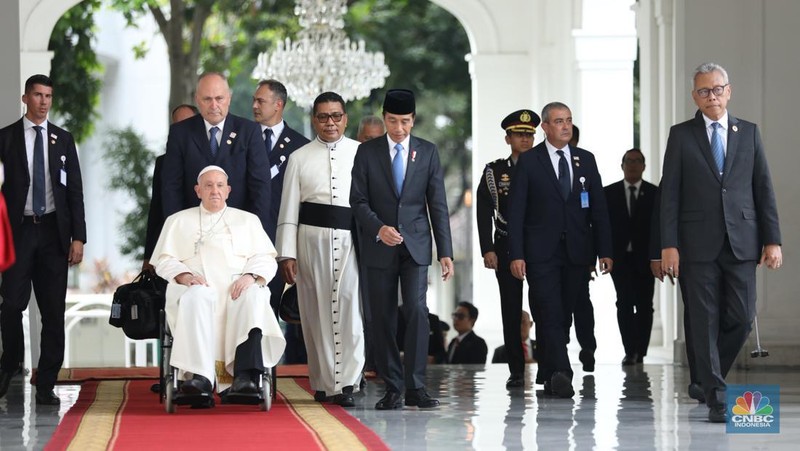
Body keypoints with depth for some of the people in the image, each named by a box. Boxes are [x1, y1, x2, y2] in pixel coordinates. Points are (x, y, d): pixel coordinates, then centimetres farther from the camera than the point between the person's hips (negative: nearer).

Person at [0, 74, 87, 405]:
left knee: (53, 310, 1)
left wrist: (78, 237, 0)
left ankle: (46, 384, 5)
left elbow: (75, 191, 8)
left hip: (54, 231, 2)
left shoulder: (63, 140, 10)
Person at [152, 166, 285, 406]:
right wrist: (183, 275, -9)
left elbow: (267, 259, 13)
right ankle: (199, 376, -52)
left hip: (238, 287, 1)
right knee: (196, 297, -38)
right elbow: (164, 261, 13)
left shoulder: (247, 220, 25)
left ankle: (245, 375, -51)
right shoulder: (178, 221, 24)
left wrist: (251, 276, -9)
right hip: (197, 286, -1)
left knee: (254, 296, -36)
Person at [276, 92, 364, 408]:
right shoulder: (300, 158, 11)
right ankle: (322, 382, 13)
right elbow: (289, 209, 9)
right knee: (316, 309, 4)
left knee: (350, 305, -9)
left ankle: (345, 383, -8)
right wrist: (286, 253, 2)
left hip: (352, 238, -1)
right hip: (312, 237, 1)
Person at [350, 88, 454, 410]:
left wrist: (445, 252, -1)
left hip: (416, 245, 0)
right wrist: (378, 228, -17)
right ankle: (392, 388, 6)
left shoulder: (428, 153, 6)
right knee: (383, 318, 0)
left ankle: (416, 386, -10)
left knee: (416, 310, -13)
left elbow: (438, 205, 4)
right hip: (380, 247, 0)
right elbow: (358, 200, 1)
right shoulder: (367, 152, 4)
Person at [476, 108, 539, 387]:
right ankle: (516, 371, 5)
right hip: (506, 249, 0)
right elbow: (484, 214, 1)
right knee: (511, 310, 1)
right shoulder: (494, 172, 5)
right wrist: (487, 249, -8)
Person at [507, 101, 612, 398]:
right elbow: (516, 212, -1)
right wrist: (516, 254, -10)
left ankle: (547, 375, 17)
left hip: (576, 252, 4)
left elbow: (598, 209, 10)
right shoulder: (528, 162, 1)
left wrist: (604, 251, 2)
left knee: (563, 316, 7)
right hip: (541, 253, -4)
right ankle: (560, 374, -21)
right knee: (550, 315, -13)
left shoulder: (586, 160, 11)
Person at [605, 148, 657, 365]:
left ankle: (639, 351, 11)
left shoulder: (654, 193, 4)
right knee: (624, 303, -9)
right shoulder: (609, 193, 6)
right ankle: (630, 350, -6)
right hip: (620, 258, 0)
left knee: (644, 305, 3)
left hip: (645, 258, 0)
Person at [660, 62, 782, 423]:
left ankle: (711, 373, 22)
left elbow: (764, 189, 9)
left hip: (741, 242, 2)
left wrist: (772, 240, 1)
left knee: (742, 318, -2)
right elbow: (669, 193, 1)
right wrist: (669, 245, -7)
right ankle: (716, 399, 3)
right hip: (699, 243, -2)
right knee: (706, 321, -1)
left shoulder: (749, 133, 10)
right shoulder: (681, 135, 5)